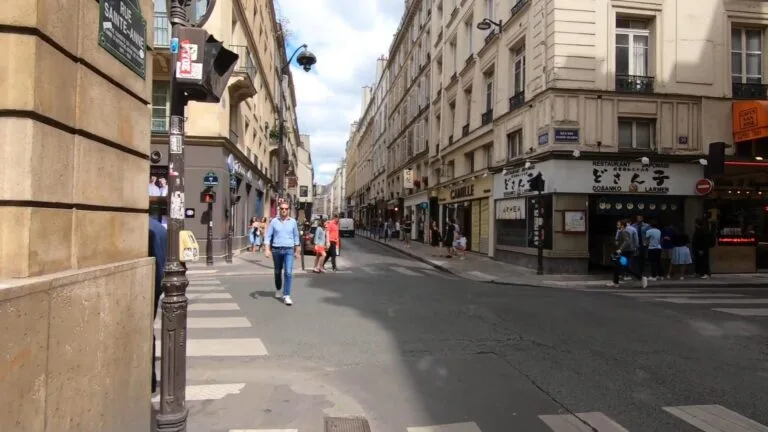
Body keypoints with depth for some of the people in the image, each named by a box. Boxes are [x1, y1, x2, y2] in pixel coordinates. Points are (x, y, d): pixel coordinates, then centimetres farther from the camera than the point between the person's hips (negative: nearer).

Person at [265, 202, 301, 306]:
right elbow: (268, 236, 0)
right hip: (276, 249, 1)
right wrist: (267, 249, -11)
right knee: (278, 272, 14)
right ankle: (278, 289, 39)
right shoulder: (274, 221, 1)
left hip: (289, 250, -1)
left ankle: (286, 296, -9)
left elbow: (296, 236, 11)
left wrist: (297, 251, 13)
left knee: (288, 272, -13)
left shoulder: (293, 222, 3)